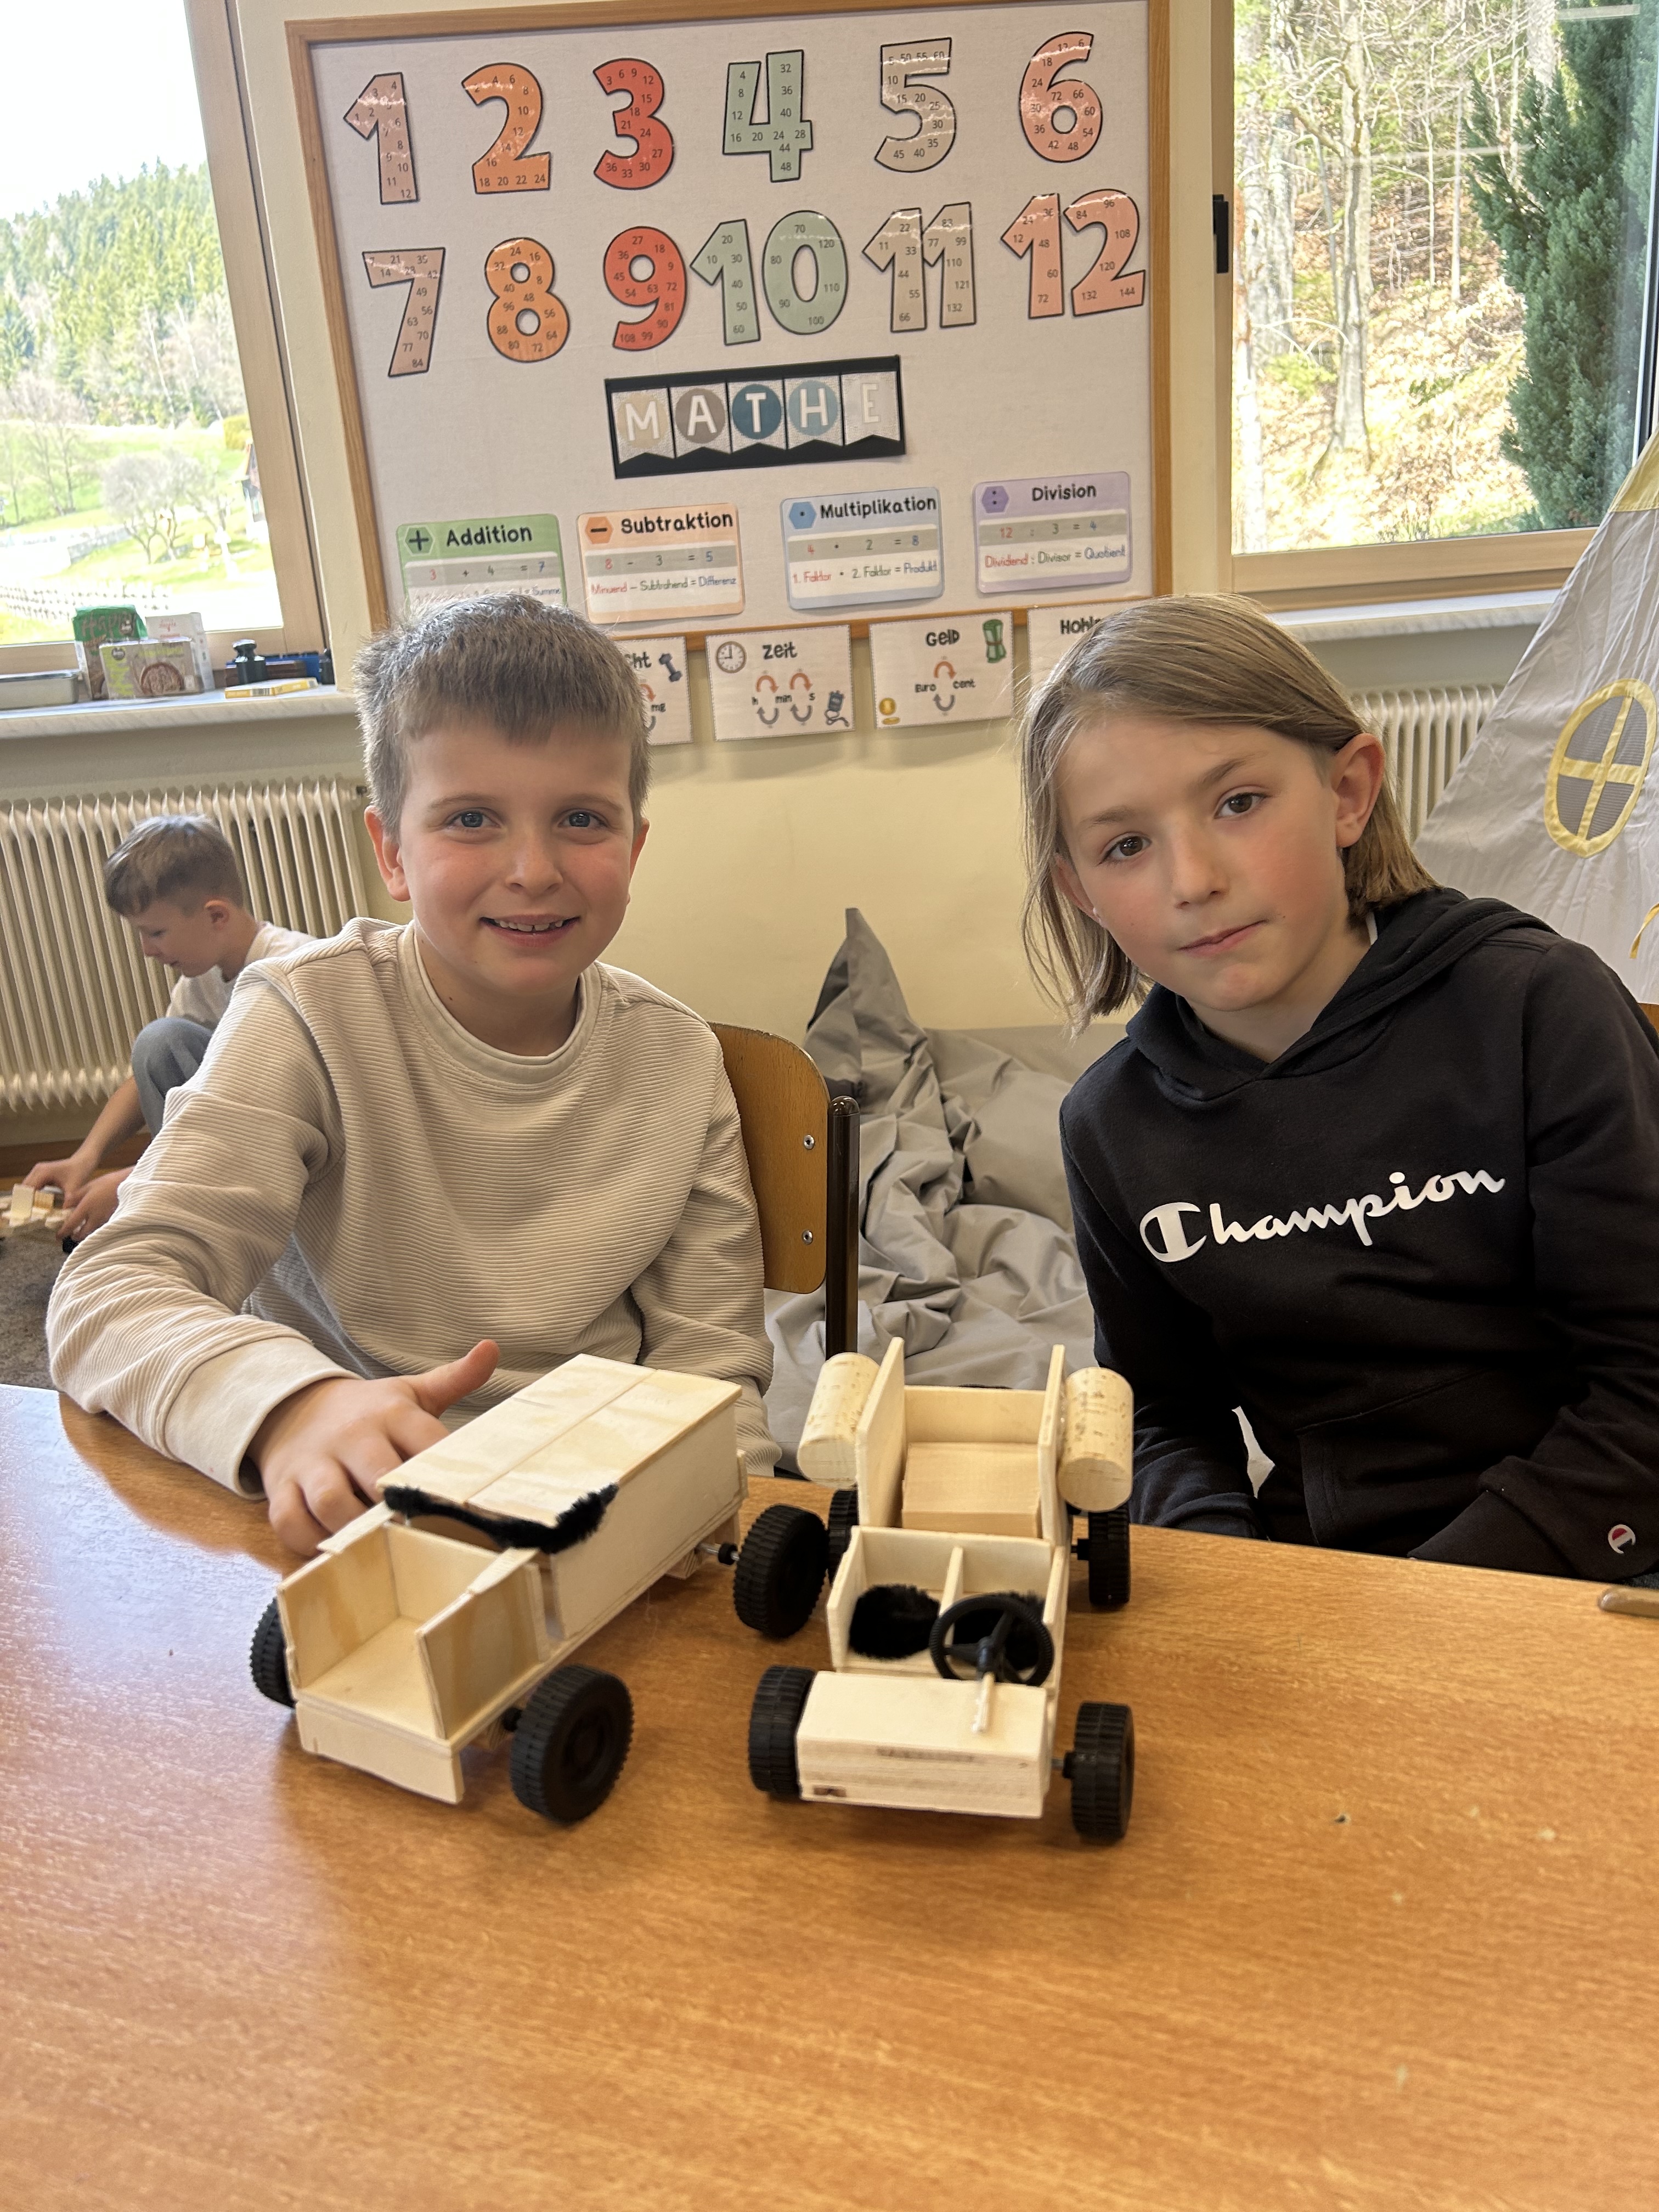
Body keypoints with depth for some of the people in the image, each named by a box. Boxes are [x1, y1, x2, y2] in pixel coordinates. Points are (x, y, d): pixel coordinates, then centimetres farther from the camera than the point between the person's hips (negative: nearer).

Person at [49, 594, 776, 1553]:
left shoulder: (679, 1058, 1)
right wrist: (294, 1406, -36)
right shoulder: (313, 1017, -8)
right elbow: (112, 1290, -16)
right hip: (341, 1514, -4)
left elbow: (713, 1363, 3)